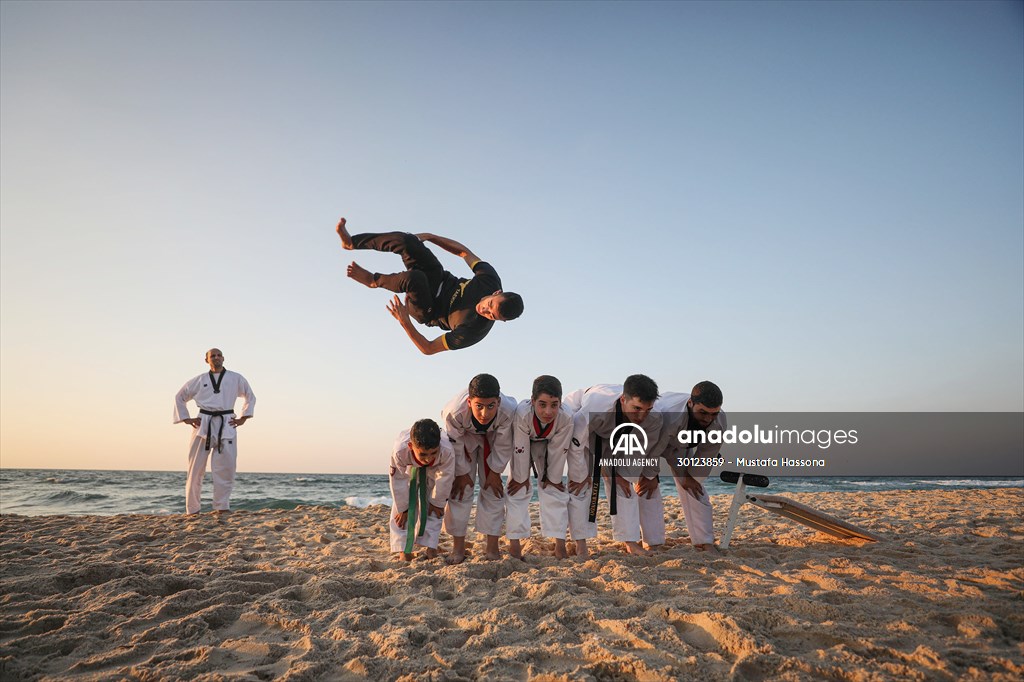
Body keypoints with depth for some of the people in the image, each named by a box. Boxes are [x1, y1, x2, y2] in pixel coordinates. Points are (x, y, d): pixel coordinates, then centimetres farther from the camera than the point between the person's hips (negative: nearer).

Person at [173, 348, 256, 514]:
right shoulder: (199, 380, 10)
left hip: (226, 426, 0)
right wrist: (187, 419, 10)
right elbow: (180, 397, 20)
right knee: (195, 469, 0)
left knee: (226, 468, -5)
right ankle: (192, 510, 9)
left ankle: (222, 507, 6)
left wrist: (243, 418, 11)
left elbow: (250, 397, 20)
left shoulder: (236, 379, 9)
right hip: (203, 425, 0)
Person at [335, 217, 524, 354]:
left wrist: (405, 321, -36)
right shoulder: (492, 280, -22)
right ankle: (350, 242, 11)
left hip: (429, 312, -5)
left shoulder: (474, 331, -33)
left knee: (413, 278, -39)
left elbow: (428, 348, -25)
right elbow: (464, 252, -3)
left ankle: (375, 281, -4)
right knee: (406, 240, -14)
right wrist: (429, 237, -3)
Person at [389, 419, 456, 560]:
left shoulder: (447, 451, -46)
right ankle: (404, 549, 2)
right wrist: (403, 508, -16)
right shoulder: (400, 451, -46)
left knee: (432, 509, -2)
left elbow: (445, 478, -26)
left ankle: (430, 545, 10)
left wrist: (437, 502, -12)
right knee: (401, 507, -5)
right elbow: (398, 480, -28)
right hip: (408, 470, 0)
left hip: (433, 472, 0)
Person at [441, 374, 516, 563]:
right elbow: (455, 444, -22)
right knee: (460, 490, -4)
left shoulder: (508, 411, -41)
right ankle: (458, 548, 5)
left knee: (493, 490, -1)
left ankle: (492, 547, 8)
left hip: (492, 439, 1)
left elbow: (503, 445, -21)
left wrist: (495, 471, -10)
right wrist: (461, 473, -11)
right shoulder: (455, 412, -42)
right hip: (464, 437, -1)